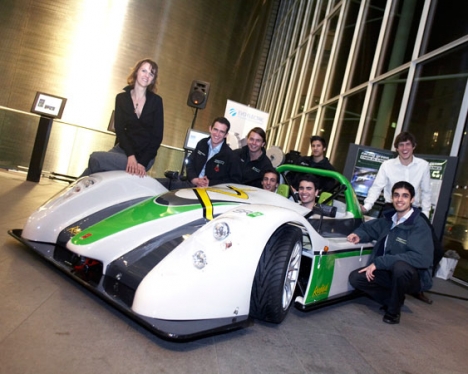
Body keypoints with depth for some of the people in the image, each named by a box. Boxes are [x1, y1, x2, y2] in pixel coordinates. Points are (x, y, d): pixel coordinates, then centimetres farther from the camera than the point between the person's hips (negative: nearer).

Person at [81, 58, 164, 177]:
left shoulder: (156, 101, -4)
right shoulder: (122, 98, 3)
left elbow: (157, 136, -7)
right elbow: (119, 129, -4)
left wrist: (143, 162, -19)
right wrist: (130, 155, -21)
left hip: (144, 156, -3)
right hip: (124, 149, 3)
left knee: (95, 159, -20)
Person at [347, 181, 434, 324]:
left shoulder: (419, 226, -19)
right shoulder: (389, 219, 1)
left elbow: (421, 258, -32)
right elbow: (370, 227, 21)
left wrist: (379, 262, -33)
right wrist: (359, 235, -5)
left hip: (414, 277, -6)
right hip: (390, 272, 6)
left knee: (400, 266, -39)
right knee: (355, 277, -10)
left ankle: (393, 310, -11)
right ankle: (392, 300, 10)